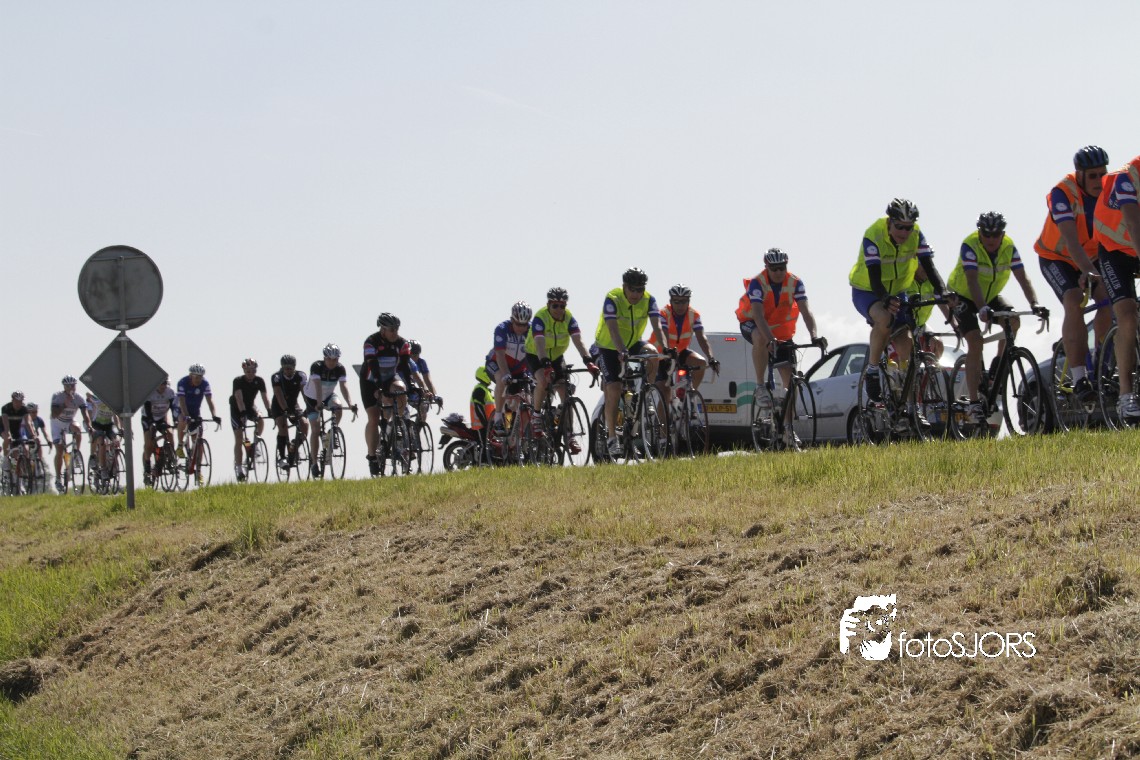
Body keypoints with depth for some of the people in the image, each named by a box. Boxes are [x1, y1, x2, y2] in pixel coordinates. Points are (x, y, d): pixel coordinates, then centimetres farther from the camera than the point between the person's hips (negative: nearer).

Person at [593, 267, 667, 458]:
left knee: (652, 353, -28)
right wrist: (622, 352, -51)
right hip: (609, 347, -3)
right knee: (613, 389, -16)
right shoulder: (612, 299, -25)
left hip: (633, 343, 4)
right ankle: (611, 437, -11)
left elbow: (657, 327, -24)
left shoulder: (649, 300, -14)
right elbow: (613, 330, -36)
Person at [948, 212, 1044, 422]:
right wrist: (982, 308, -51)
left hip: (991, 296, 5)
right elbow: (972, 281, -37)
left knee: (1013, 321, -23)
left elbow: (1022, 278, -20)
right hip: (964, 296, -5)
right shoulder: (970, 245, -26)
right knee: (975, 343, -21)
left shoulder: (1009, 248, -14)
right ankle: (974, 403, -21)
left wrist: (1034, 304, -36)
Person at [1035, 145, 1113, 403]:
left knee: (1109, 299, -20)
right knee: (1074, 302, -28)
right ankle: (1079, 379, -32)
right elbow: (1070, 238, -38)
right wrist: (1088, 271, -52)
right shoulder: (1063, 193, -27)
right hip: (1056, 258, -4)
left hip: (1092, 257, 5)